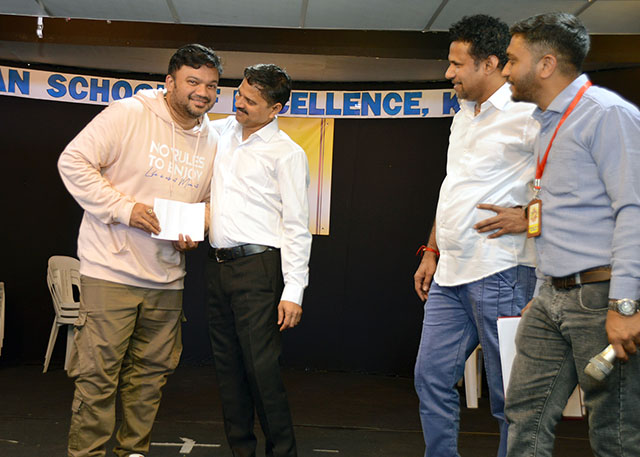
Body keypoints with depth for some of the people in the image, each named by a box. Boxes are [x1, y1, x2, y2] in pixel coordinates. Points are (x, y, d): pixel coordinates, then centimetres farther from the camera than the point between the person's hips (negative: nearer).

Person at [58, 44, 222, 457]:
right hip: (111, 271, -6)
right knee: (98, 373, -4)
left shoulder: (212, 142, 11)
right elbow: (73, 162, -10)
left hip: (167, 279, 6)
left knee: (150, 372, 12)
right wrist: (124, 208, -17)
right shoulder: (129, 114, -8)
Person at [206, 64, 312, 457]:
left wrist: (293, 291, -13)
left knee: (261, 366, -9)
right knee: (228, 364, 10)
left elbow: (298, 227, -7)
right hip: (218, 265, 6)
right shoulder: (221, 132, 14)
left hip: (257, 266, -6)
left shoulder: (287, 153, -3)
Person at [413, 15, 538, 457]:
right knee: (432, 377, 10)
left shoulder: (526, 114, -9)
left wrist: (529, 216, -17)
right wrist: (432, 252, 21)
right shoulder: (463, 118, 19)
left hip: (500, 272, -8)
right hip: (450, 273, 9)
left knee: (510, 395, 1)